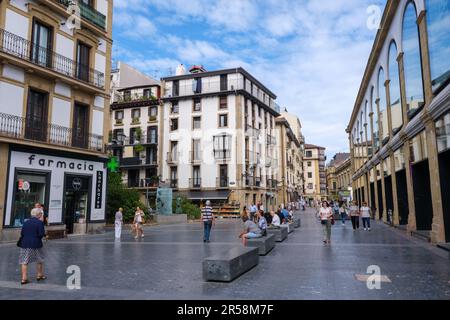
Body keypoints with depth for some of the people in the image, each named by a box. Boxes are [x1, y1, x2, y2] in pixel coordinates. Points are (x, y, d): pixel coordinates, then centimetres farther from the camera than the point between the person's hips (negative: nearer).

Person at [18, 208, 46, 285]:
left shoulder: (26, 222, 7)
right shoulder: (40, 222, -10)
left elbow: (22, 233, 6)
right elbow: (41, 234, -15)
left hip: (25, 244, 4)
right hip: (36, 244, -4)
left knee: (24, 262, 6)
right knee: (40, 260, 15)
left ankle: (24, 279, 3)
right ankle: (40, 275, 26)